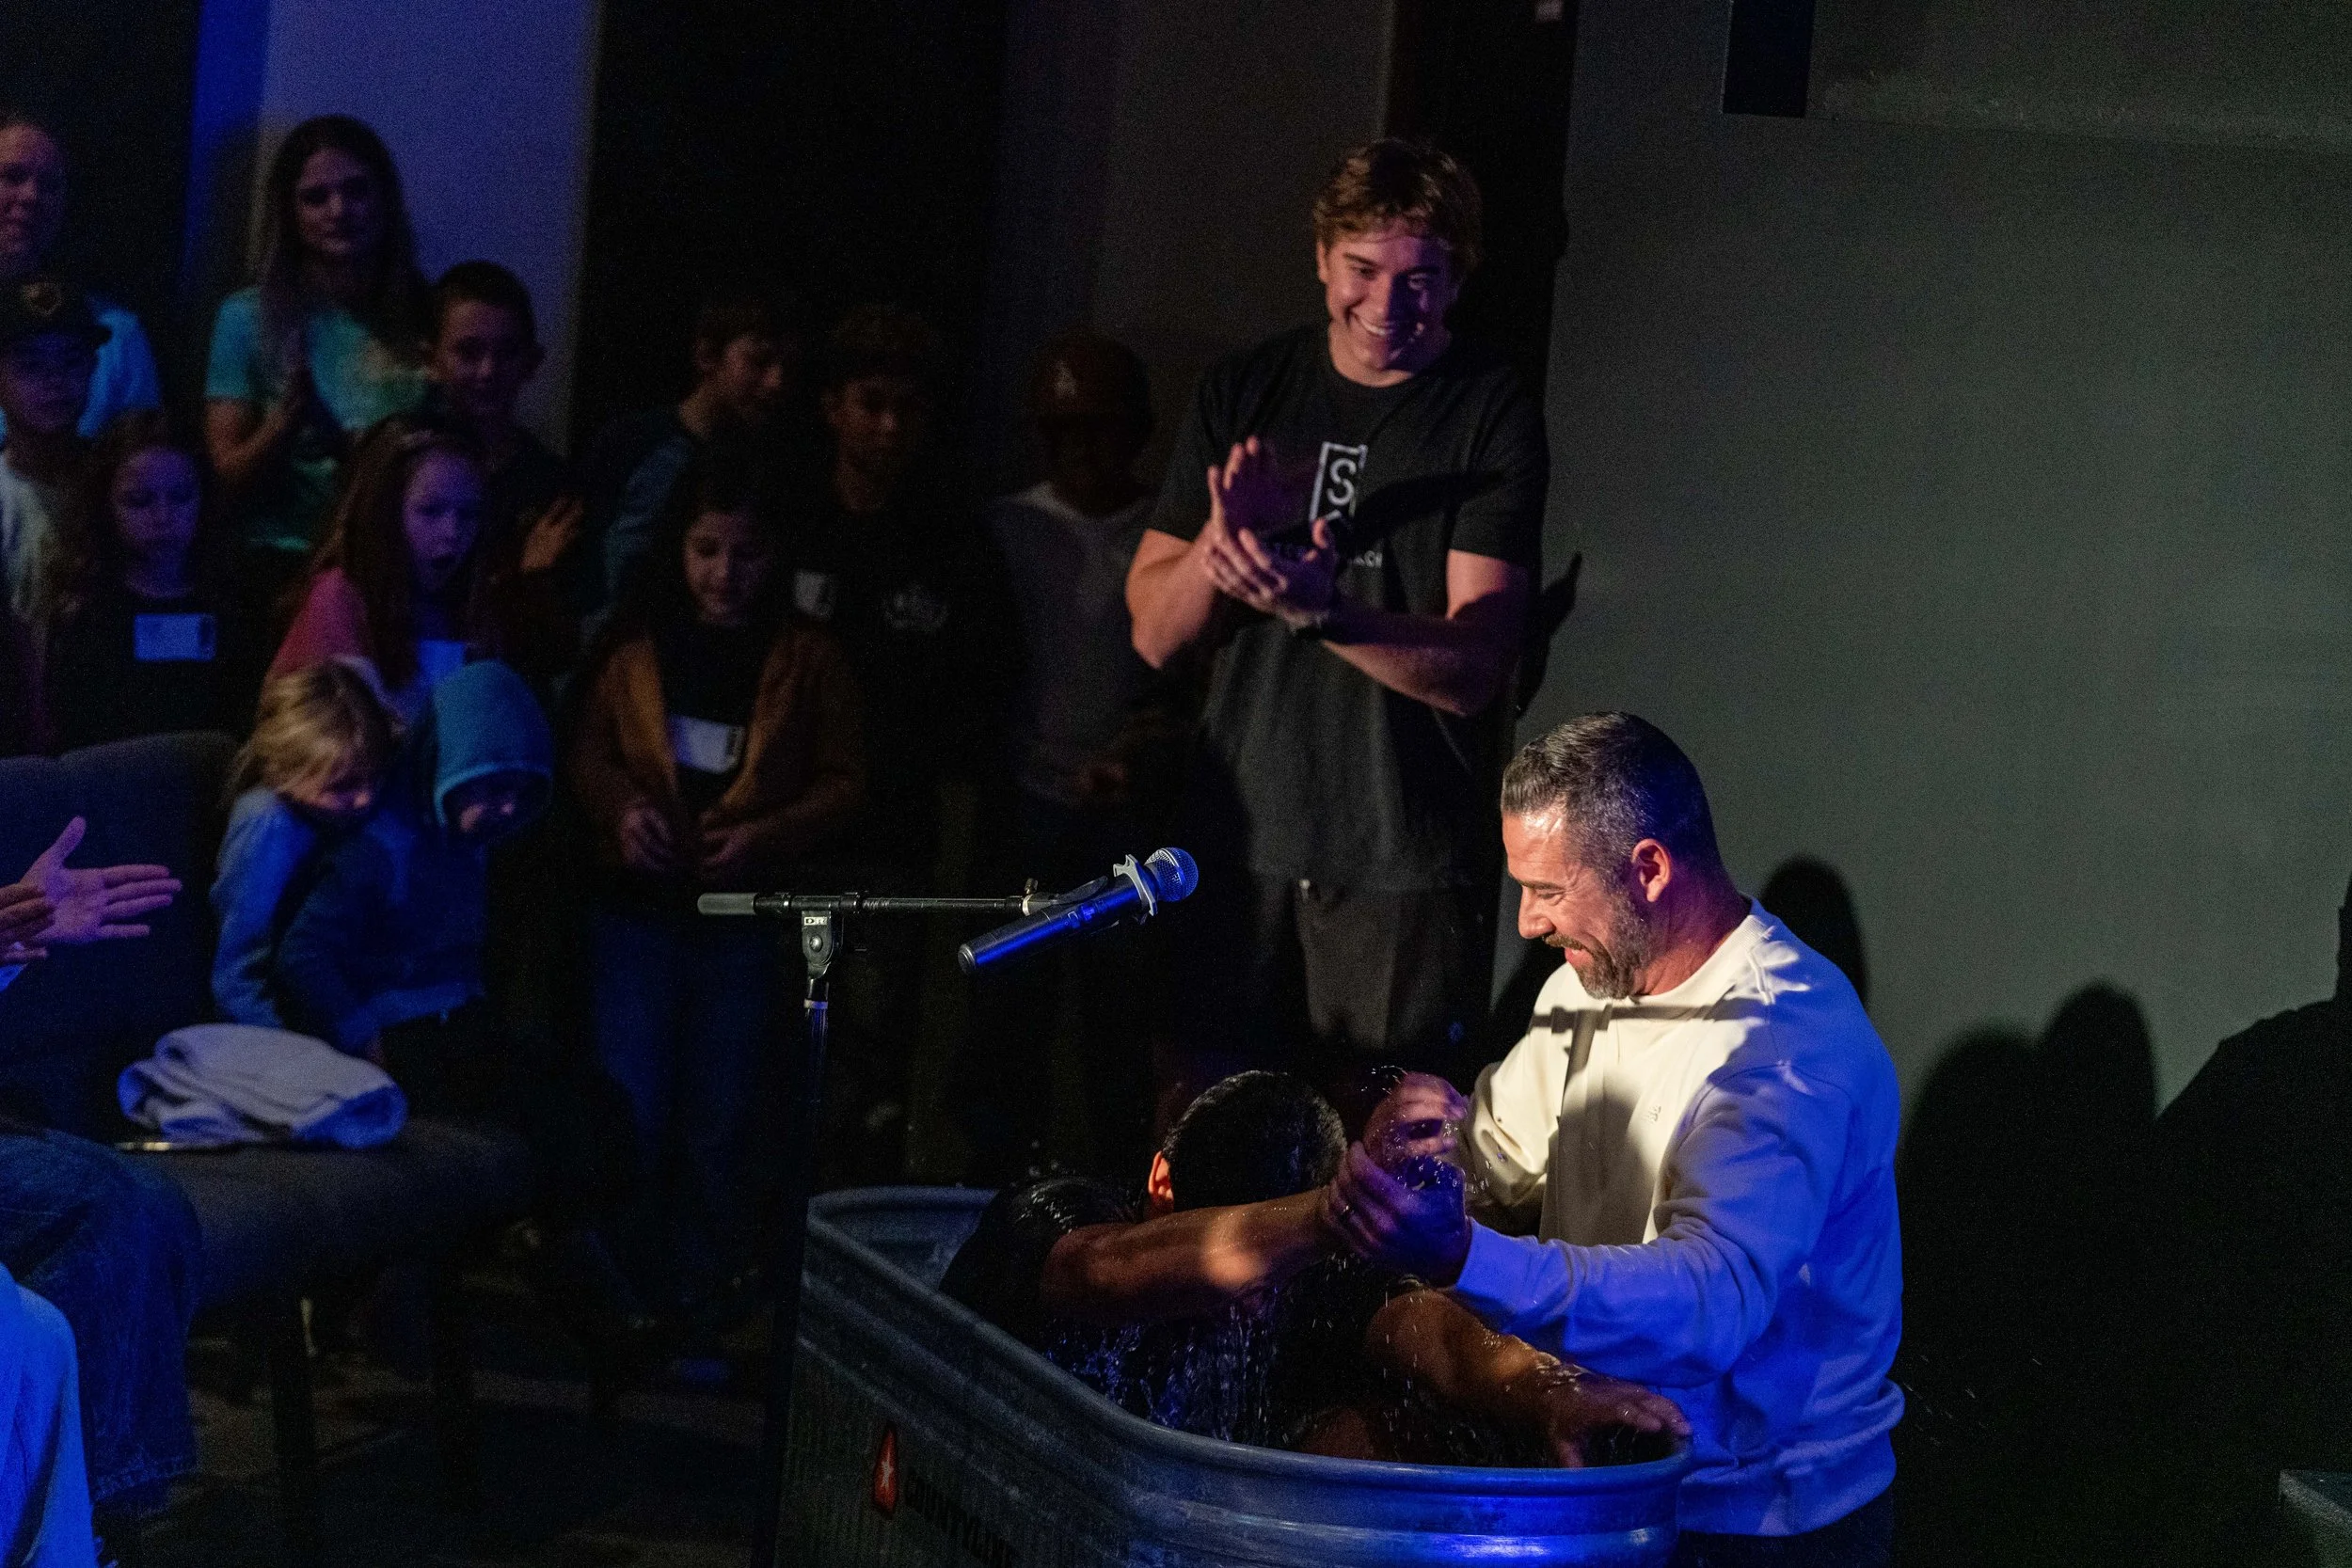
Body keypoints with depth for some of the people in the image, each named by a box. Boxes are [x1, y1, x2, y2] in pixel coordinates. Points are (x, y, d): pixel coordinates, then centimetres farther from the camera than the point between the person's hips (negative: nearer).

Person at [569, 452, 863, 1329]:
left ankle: (699, 1306, 18)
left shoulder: (810, 662, 0)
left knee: (717, 1127, 8)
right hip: (639, 903, 0)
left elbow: (844, 783, -1)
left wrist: (768, 834, -15)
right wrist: (622, 805, -12)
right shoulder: (637, 648, 2)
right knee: (630, 1115, -1)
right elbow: (588, 751, 7)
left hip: (746, 914, 0)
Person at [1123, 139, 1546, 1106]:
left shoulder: (1491, 417, -3)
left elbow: (1472, 667, -12)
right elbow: (1155, 634, 7)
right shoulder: (1245, 393, 9)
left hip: (1406, 869, -3)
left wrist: (1322, 608, -29)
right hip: (1239, 845, 3)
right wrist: (1222, 536, -13)